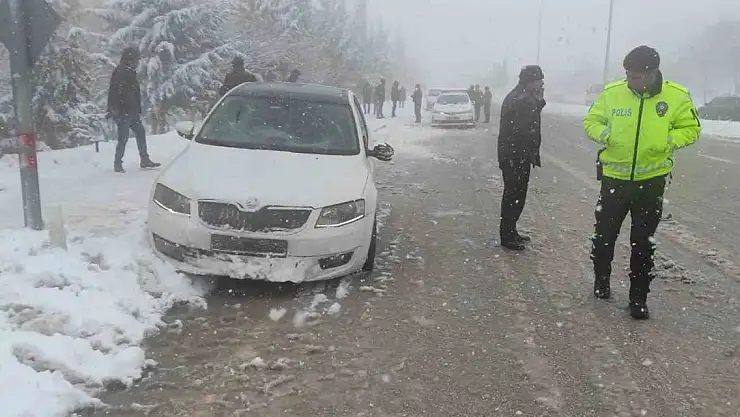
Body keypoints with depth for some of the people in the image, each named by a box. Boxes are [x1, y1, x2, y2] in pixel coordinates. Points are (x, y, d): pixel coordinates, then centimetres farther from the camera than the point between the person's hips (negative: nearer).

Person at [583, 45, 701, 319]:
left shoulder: (677, 97, -9)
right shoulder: (612, 93, -9)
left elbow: (691, 129, 3)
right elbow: (591, 121, 3)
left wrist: (669, 140, -17)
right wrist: (604, 133, -19)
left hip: (652, 180, 0)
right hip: (614, 177, 1)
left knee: (644, 243, 8)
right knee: (604, 234, 12)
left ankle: (638, 298, 22)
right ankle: (601, 282, 36)